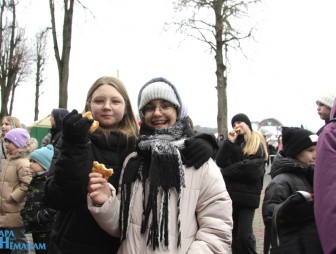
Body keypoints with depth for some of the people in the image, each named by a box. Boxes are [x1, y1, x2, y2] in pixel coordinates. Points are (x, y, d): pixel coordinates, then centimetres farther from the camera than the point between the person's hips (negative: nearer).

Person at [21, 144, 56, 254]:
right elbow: (30, 204, 23)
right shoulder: (35, 180, 12)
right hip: (36, 229, 9)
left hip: (48, 230, -9)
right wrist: (26, 214, 10)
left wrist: (39, 218, -21)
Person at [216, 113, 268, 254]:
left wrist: (226, 172, -4)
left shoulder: (258, 143, 1)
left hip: (248, 194, -4)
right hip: (231, 193, 4)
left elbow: (252, 168, -12)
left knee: (244, 235, -8)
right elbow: (220, 162, -2)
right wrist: (229, 142, -9)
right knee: (234, 233, 9)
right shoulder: (232, 142, 12)